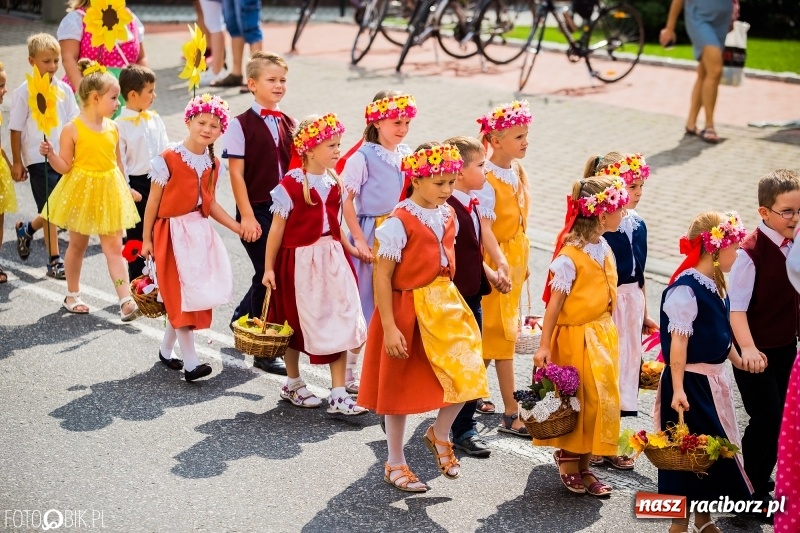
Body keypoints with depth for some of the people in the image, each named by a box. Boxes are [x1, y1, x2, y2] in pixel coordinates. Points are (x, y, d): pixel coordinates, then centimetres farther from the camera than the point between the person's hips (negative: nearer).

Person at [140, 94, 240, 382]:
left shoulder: (212, 163, 7)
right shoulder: (168, 158, -11)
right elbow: (154, 200, -7)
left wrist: (237, 227, 5)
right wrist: (147, 238, -5)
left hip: (201, 231, 6)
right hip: (173, 232, -6)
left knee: (195, 295, 10)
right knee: (182, 295, -6)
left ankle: (166, 350, 28)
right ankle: (190, 363, -3)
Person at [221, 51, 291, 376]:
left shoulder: (288, 124, 10)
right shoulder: (241, 125, -7)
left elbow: (294, 168, 13)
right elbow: (236, 173, -10)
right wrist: (247, 217, -13)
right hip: (256, 211, -6)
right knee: (268, 274, -5)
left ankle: (242, 319, 37)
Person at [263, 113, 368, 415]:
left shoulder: (334, 184, 5)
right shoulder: (291, 185, -12)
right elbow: (277, 229, -8)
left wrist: (350, 249, 11)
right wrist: (269, 267, -6)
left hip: (332, 258, 5)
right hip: (299, 260, -5)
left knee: (340, 322, 0)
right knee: (295, 323, 11)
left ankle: (338, 396, 5)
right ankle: (293, 384, 32)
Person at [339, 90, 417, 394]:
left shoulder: (407, 155, 6)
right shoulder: (362, 157, -12)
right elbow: (347, 203, -12)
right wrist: (359, 240, -16)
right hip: (372, 235, -5)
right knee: (364, 303, 3)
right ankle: (348, 373, 17)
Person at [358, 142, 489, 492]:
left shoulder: (448, 216, 4)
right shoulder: (399, 223, -18)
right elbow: (383, 276, -17)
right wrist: (389, 327, -19)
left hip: (446, 305, 6)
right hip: (408, 310, -6)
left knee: (465, 374, -5)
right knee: (401, 386, 7)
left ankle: (440, 435, 23)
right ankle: (395, 464, 24)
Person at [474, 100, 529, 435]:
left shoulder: (517, 170, 5)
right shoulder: (487, 179, -21)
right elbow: (484, 227, -29)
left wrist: (522, 260, 18)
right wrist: (501, 263, -40)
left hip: (516, 256, 8)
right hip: (498, 260, -8)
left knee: (492, 331, 17)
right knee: (502, 332, -2)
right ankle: (510, 415, 3)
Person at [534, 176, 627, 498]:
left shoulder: (604, 248, 4)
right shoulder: (569, 257, -20)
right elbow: (555, 303, -17)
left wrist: (607, 333, 14)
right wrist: (544, 346, -15)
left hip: (602, 335, 8)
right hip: (576, 339, -8)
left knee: (600, 399, 11)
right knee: (576, 402, 2)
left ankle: (582, 466, 22)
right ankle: (568, 459, 23)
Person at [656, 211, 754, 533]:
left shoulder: (716, 285, 5)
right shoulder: (685, 289, -21)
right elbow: (678, 342, -22)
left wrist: (737, 360, 25)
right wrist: (677, 388, -24)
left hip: (714, 378, 9)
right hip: (690, 382, -9)